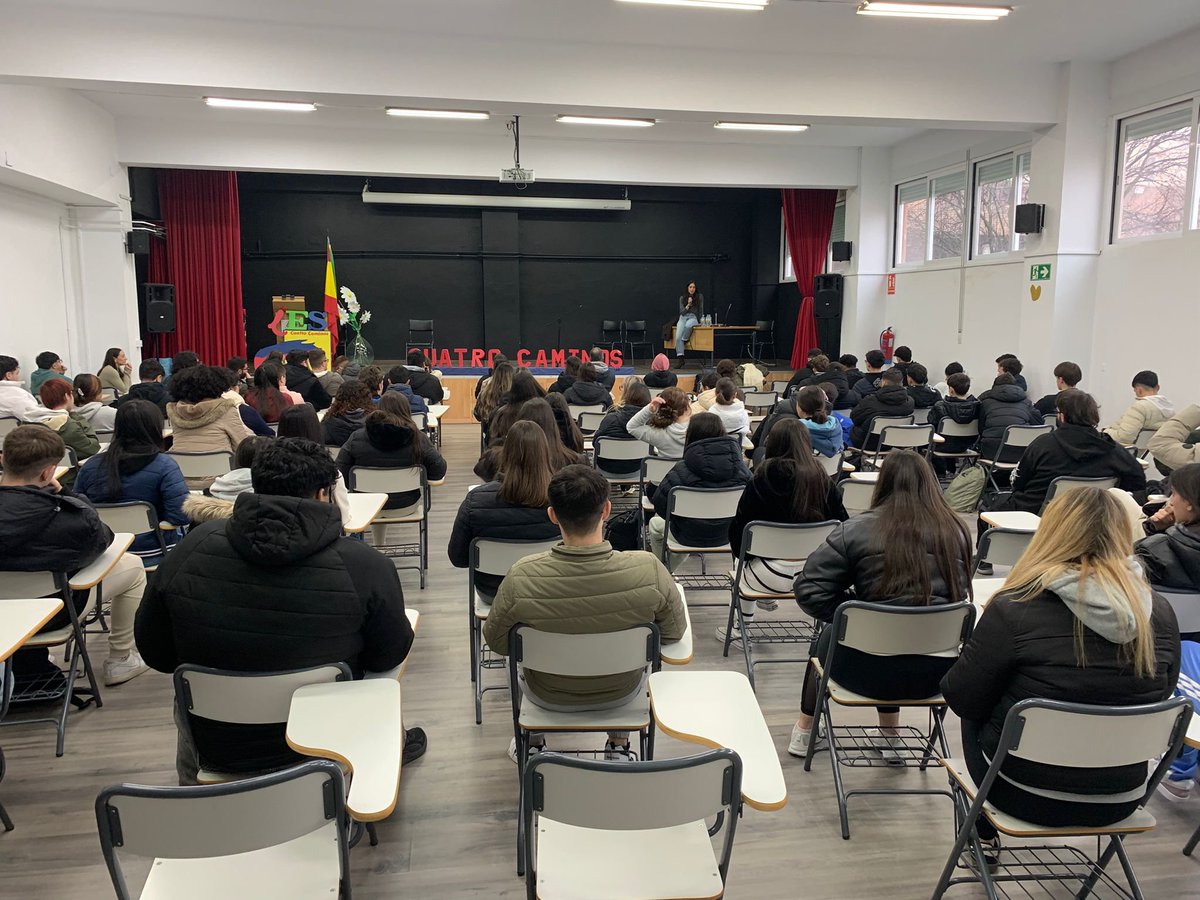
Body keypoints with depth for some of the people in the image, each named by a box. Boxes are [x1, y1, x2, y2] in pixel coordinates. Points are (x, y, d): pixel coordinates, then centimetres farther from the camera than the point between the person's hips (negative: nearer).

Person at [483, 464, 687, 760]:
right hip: (621, 693, 1)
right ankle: (618, 746, 43)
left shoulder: (521, 579, -32)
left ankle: (531, 743, 51)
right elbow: (674, 632, -12)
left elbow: (497, 643, -13)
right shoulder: (649, 571, -31)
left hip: (548, 696, 0)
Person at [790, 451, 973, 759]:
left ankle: (804, 733, 46)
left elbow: (809, 591, -11)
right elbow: (960, 595, 14)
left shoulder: (857, 530, -12)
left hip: (871, 671, -3)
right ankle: (889, 735, 44)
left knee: (829, 637, 31)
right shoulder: (955, 531, -1)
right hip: (936, 672, 4)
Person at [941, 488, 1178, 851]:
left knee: (978, 719, 26)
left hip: (1026, 795, -4)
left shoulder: (1015, 609, -23)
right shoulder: (1160, 613, -10)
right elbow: (1159, 697, 8)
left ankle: (986, 835, 36)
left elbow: (962, 700, -13)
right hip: (1120, 801, 4)